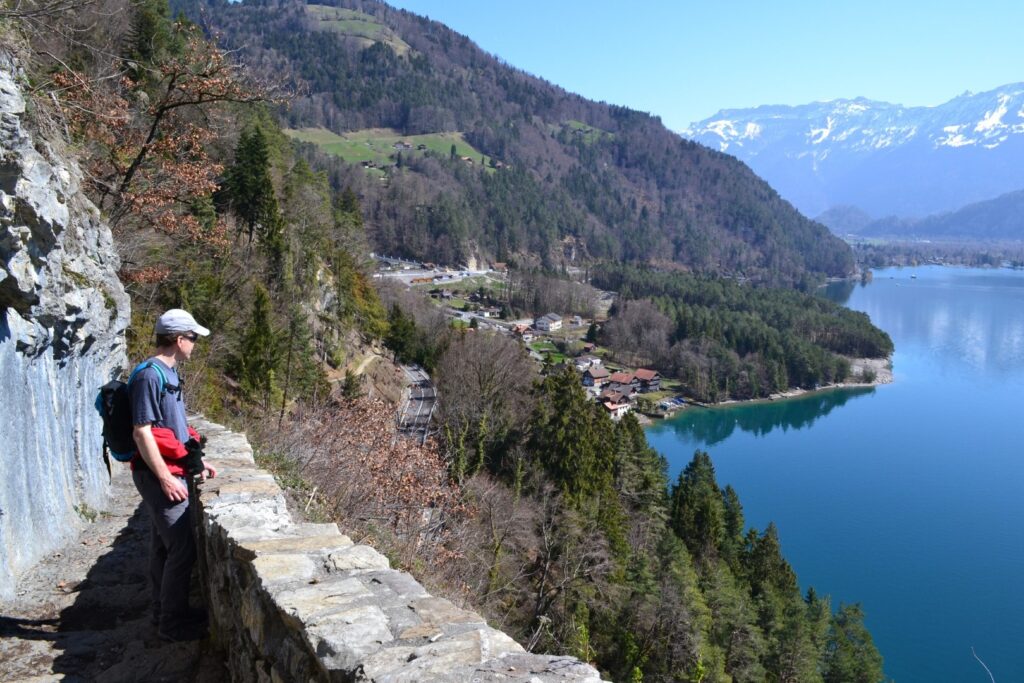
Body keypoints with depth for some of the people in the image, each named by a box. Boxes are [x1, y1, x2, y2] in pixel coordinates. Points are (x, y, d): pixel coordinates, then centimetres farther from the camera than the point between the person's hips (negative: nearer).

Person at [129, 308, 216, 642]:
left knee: (164, 546, 17)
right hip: (159, 475, -10)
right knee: (182, 548, -5)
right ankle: (173, 622, 7)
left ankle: (166, 611, 29)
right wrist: (165, 478, -20)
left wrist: (198, 462, 20)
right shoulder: (149, 376, -18)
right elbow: (142, 432, -20)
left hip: (170, 472, 10)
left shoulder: (169, 373, 12)